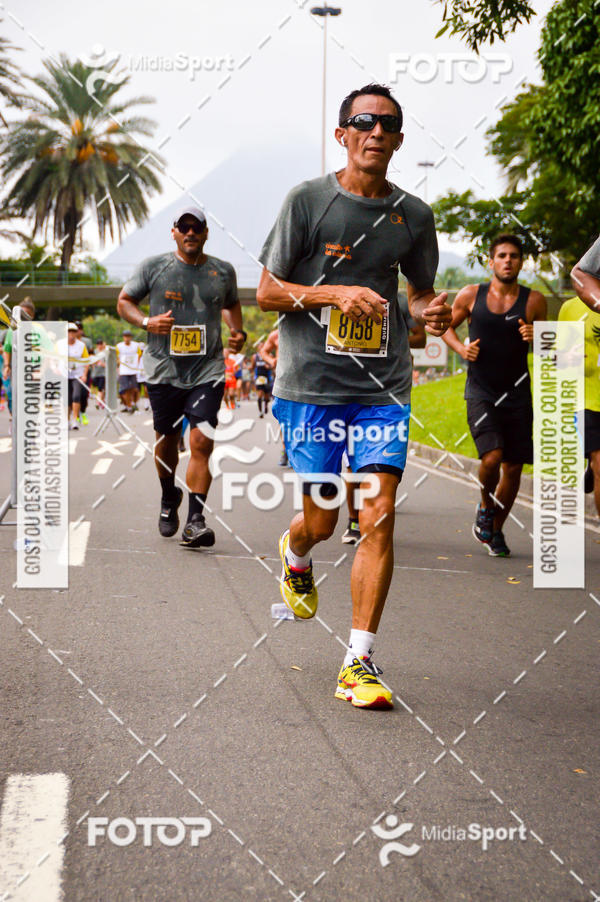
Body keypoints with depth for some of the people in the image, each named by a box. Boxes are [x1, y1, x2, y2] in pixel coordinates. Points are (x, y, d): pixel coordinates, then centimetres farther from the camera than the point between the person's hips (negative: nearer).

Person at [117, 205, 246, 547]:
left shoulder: (223, 272, 8)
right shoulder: (153, 267, 2)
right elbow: (124, 300, 10)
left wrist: (239, 332, 8)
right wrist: (147, 322, -9)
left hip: (208, 370, 0)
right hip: (163, 369, 0)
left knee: (202, 441, -14)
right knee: (167, 440, 12)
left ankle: (195, 520, -13)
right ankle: (169, 499, 40)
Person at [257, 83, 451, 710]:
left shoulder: (413, 214, 8)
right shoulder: (308, 201, -1)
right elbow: (267, 292, 0)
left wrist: (432, 311, -2)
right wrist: (337, 292, -16)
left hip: (384, 387, 2)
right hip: (311, 382, -2)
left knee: (379, 516, -10)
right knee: (321, 520, 5)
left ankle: (359, 663, -3)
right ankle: (294, 555, 45)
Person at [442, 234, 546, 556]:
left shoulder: (534, 301, 1)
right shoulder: (471, 295, 1)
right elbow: (446, 325, 16)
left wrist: (535, 338, -12)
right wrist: (460, 348, -4)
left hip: (517, 394, 2)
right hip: (480, 392, -2)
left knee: (513, 467, 4)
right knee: (492, 457, -20)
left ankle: (496, 530, 26)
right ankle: (486, 507, 11)